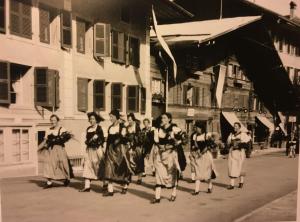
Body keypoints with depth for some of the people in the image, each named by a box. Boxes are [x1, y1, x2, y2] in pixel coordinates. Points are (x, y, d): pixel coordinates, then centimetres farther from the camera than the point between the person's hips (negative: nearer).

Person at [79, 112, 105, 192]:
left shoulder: (99, 128, -4)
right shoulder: (88, 129, 13)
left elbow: (102, 139, -7)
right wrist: (87, 141, -1)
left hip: (97, 149, -6)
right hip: (89, 149, 6)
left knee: (99, 166, -1)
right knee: (87, 166, 0)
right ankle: (87, 186, 1)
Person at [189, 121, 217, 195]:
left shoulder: (207, 135, -4)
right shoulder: (194, 136, 7)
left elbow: (213, 144, -7)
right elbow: (192, 146, 13)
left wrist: (207, 148, -18)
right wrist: (192, 155, 8)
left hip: (205, 155, -3)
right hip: (197, 156, 3)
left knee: (207, 172, 3)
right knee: (197, 172, -2)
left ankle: (210, 187, 26)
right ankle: (196, 190, -4)